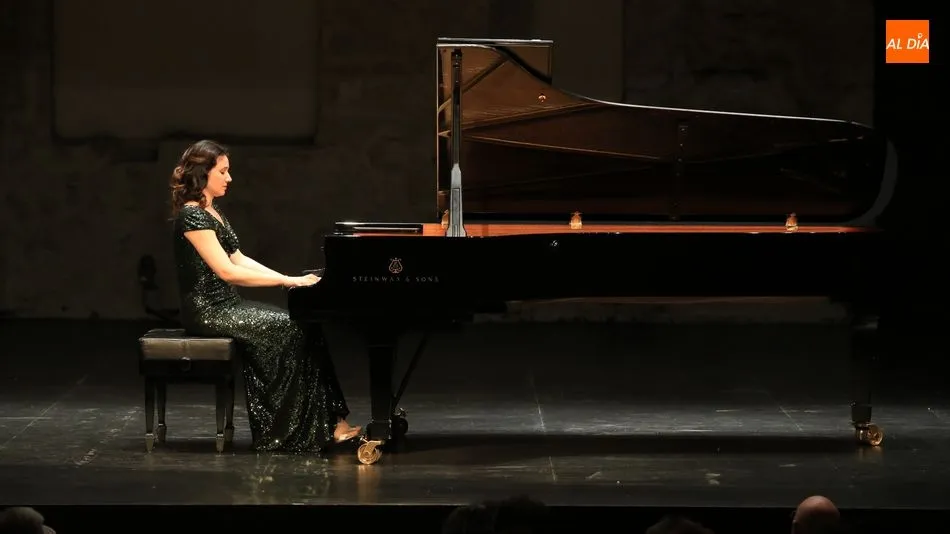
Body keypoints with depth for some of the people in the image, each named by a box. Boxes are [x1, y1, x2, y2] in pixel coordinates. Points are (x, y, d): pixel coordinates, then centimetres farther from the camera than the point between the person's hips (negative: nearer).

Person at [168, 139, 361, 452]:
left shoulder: (212, 212, 16)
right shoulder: (192, 216, -16)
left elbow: (240, 260, 16)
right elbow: (226, 271, -22)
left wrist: (289, 280, 4)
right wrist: (287, 281, -19)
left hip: (227, 305, 9)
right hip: (208, 311, -9)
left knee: (303, 326, -6)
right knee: (292, 330, -18)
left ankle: (328, 425, -11)